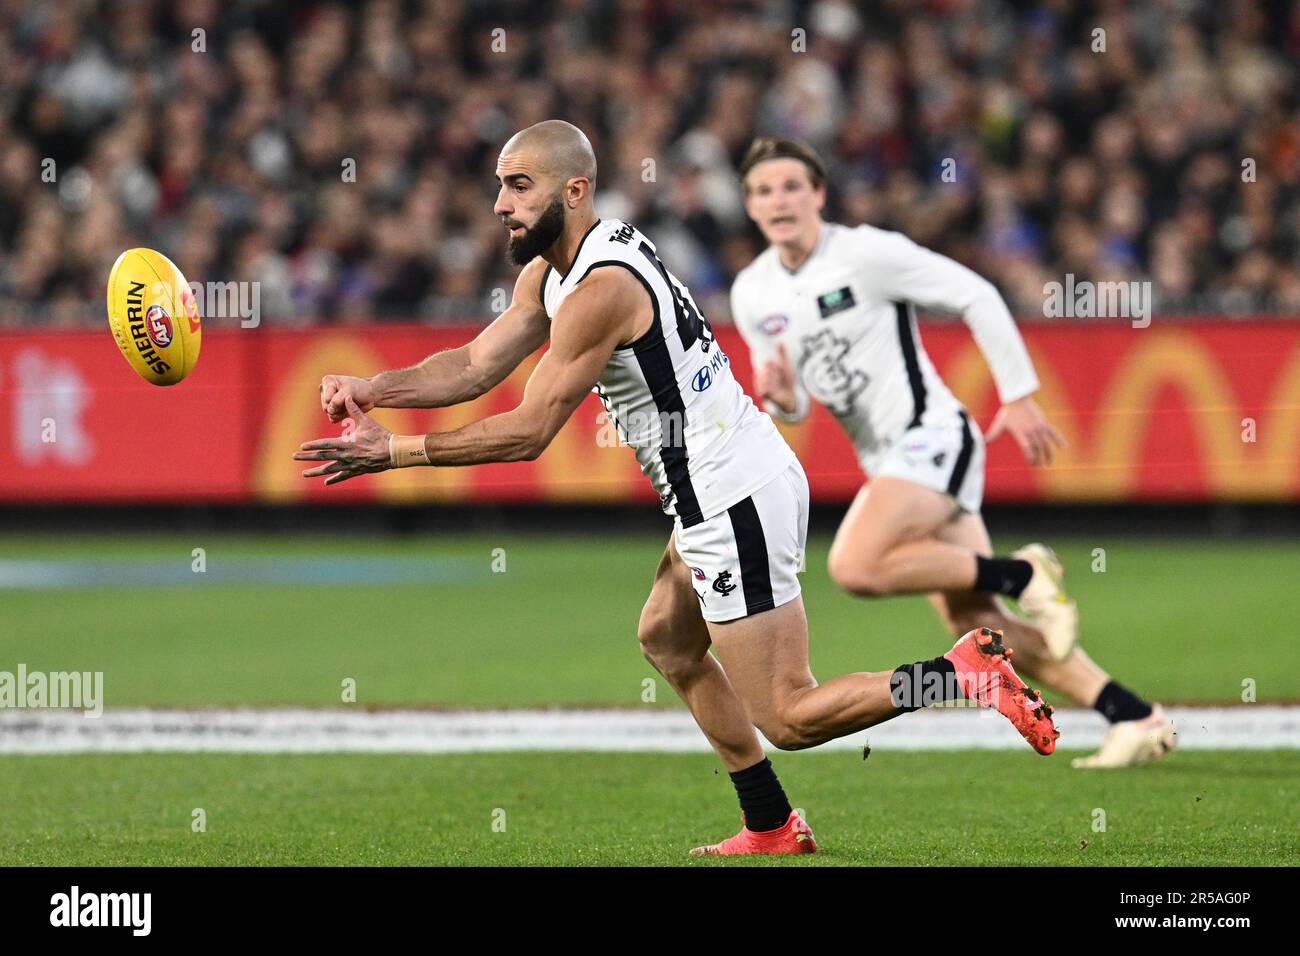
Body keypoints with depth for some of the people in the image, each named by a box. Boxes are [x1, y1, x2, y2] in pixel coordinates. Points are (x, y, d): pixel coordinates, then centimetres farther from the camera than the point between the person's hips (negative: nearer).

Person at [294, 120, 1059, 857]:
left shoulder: (601, 290, -21)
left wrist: (394, 452, -15)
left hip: (737, 504, -10)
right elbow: (478, 364, 9)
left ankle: (970, 672, -7)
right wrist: (370, 390, -5)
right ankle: (774, 830, 29)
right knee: (667, 639, 27)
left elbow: (528, 432, -19)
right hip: (729, 487, 10)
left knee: (788, 717, -6)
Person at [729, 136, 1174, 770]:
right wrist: (783, 400, -10)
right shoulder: (752, 295, 8)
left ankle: (1023, 574, -11)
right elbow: (791, 403, 14)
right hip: (886, 459, 7)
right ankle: (1136, 718, 2)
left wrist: (1019, 396, -7)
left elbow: (976, 297, -8)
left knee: (855, 567, -27)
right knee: (973, 622, -1)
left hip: (931, 435, -7)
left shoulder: (865, 252, -12)